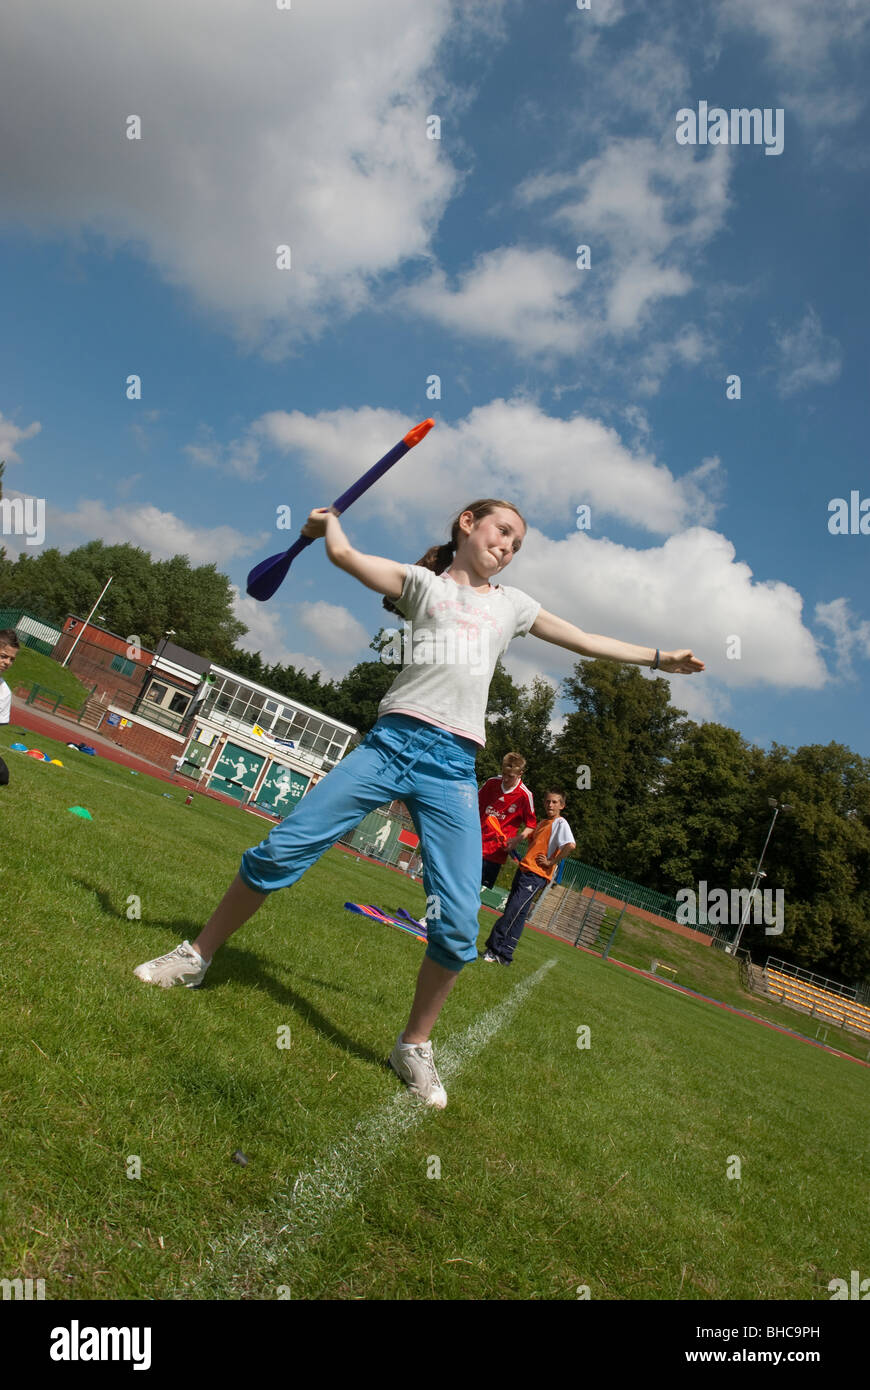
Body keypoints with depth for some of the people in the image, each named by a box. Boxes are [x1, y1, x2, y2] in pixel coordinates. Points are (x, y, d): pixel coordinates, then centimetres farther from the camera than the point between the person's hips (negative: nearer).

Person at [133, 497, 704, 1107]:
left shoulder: (512, 603, 24)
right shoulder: (423, 582, 15)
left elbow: (587, 641, 30)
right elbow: (343, 553, 4)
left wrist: (660, 657, 33)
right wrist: (330, 517, 22)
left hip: (454, 766, 2)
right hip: (393, 739, -1)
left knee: (458, 924, -7)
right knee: (280, 850, -6)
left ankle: (415, 1047, 16)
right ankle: (196, 956, 18)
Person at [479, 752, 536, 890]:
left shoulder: (525, 795, -9)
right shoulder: (492, 783, 1)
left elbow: (531, 824, 0)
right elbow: (476, 805, 16)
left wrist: (516, 840, -14)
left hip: (495, 852, -3)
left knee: (483, 889, -4)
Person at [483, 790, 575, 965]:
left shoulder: (560, 823, -7)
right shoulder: (543, 822, 19)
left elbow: (571, 845, -24)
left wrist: (551, 862, -17)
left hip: (536, 876, -9)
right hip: (524, 870, 9)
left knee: (516, 911, -13)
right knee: (510, 911, 10)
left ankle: (501, 954, -10)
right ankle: (495, 950, 15)